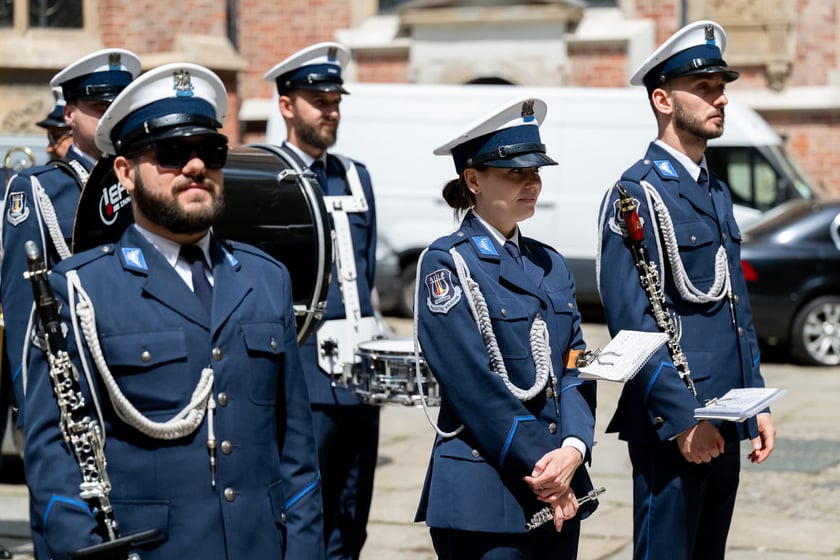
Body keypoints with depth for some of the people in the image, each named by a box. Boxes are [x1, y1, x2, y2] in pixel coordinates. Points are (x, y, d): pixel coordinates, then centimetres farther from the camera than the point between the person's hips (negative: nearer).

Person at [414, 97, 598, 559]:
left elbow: (575, 369, 7)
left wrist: (573, 448, -11)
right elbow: (475, 386, -14)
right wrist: (542, 470, -15)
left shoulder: (550, 265, 14)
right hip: (483, 498, -6)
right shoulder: (447, 265, -7)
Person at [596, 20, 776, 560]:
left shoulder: (716, 192, 16)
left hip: (725, 424, 9)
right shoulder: (637, 193, -12)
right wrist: (682, 421, -20)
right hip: (673, 424, -9)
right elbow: (632, 322, -18)